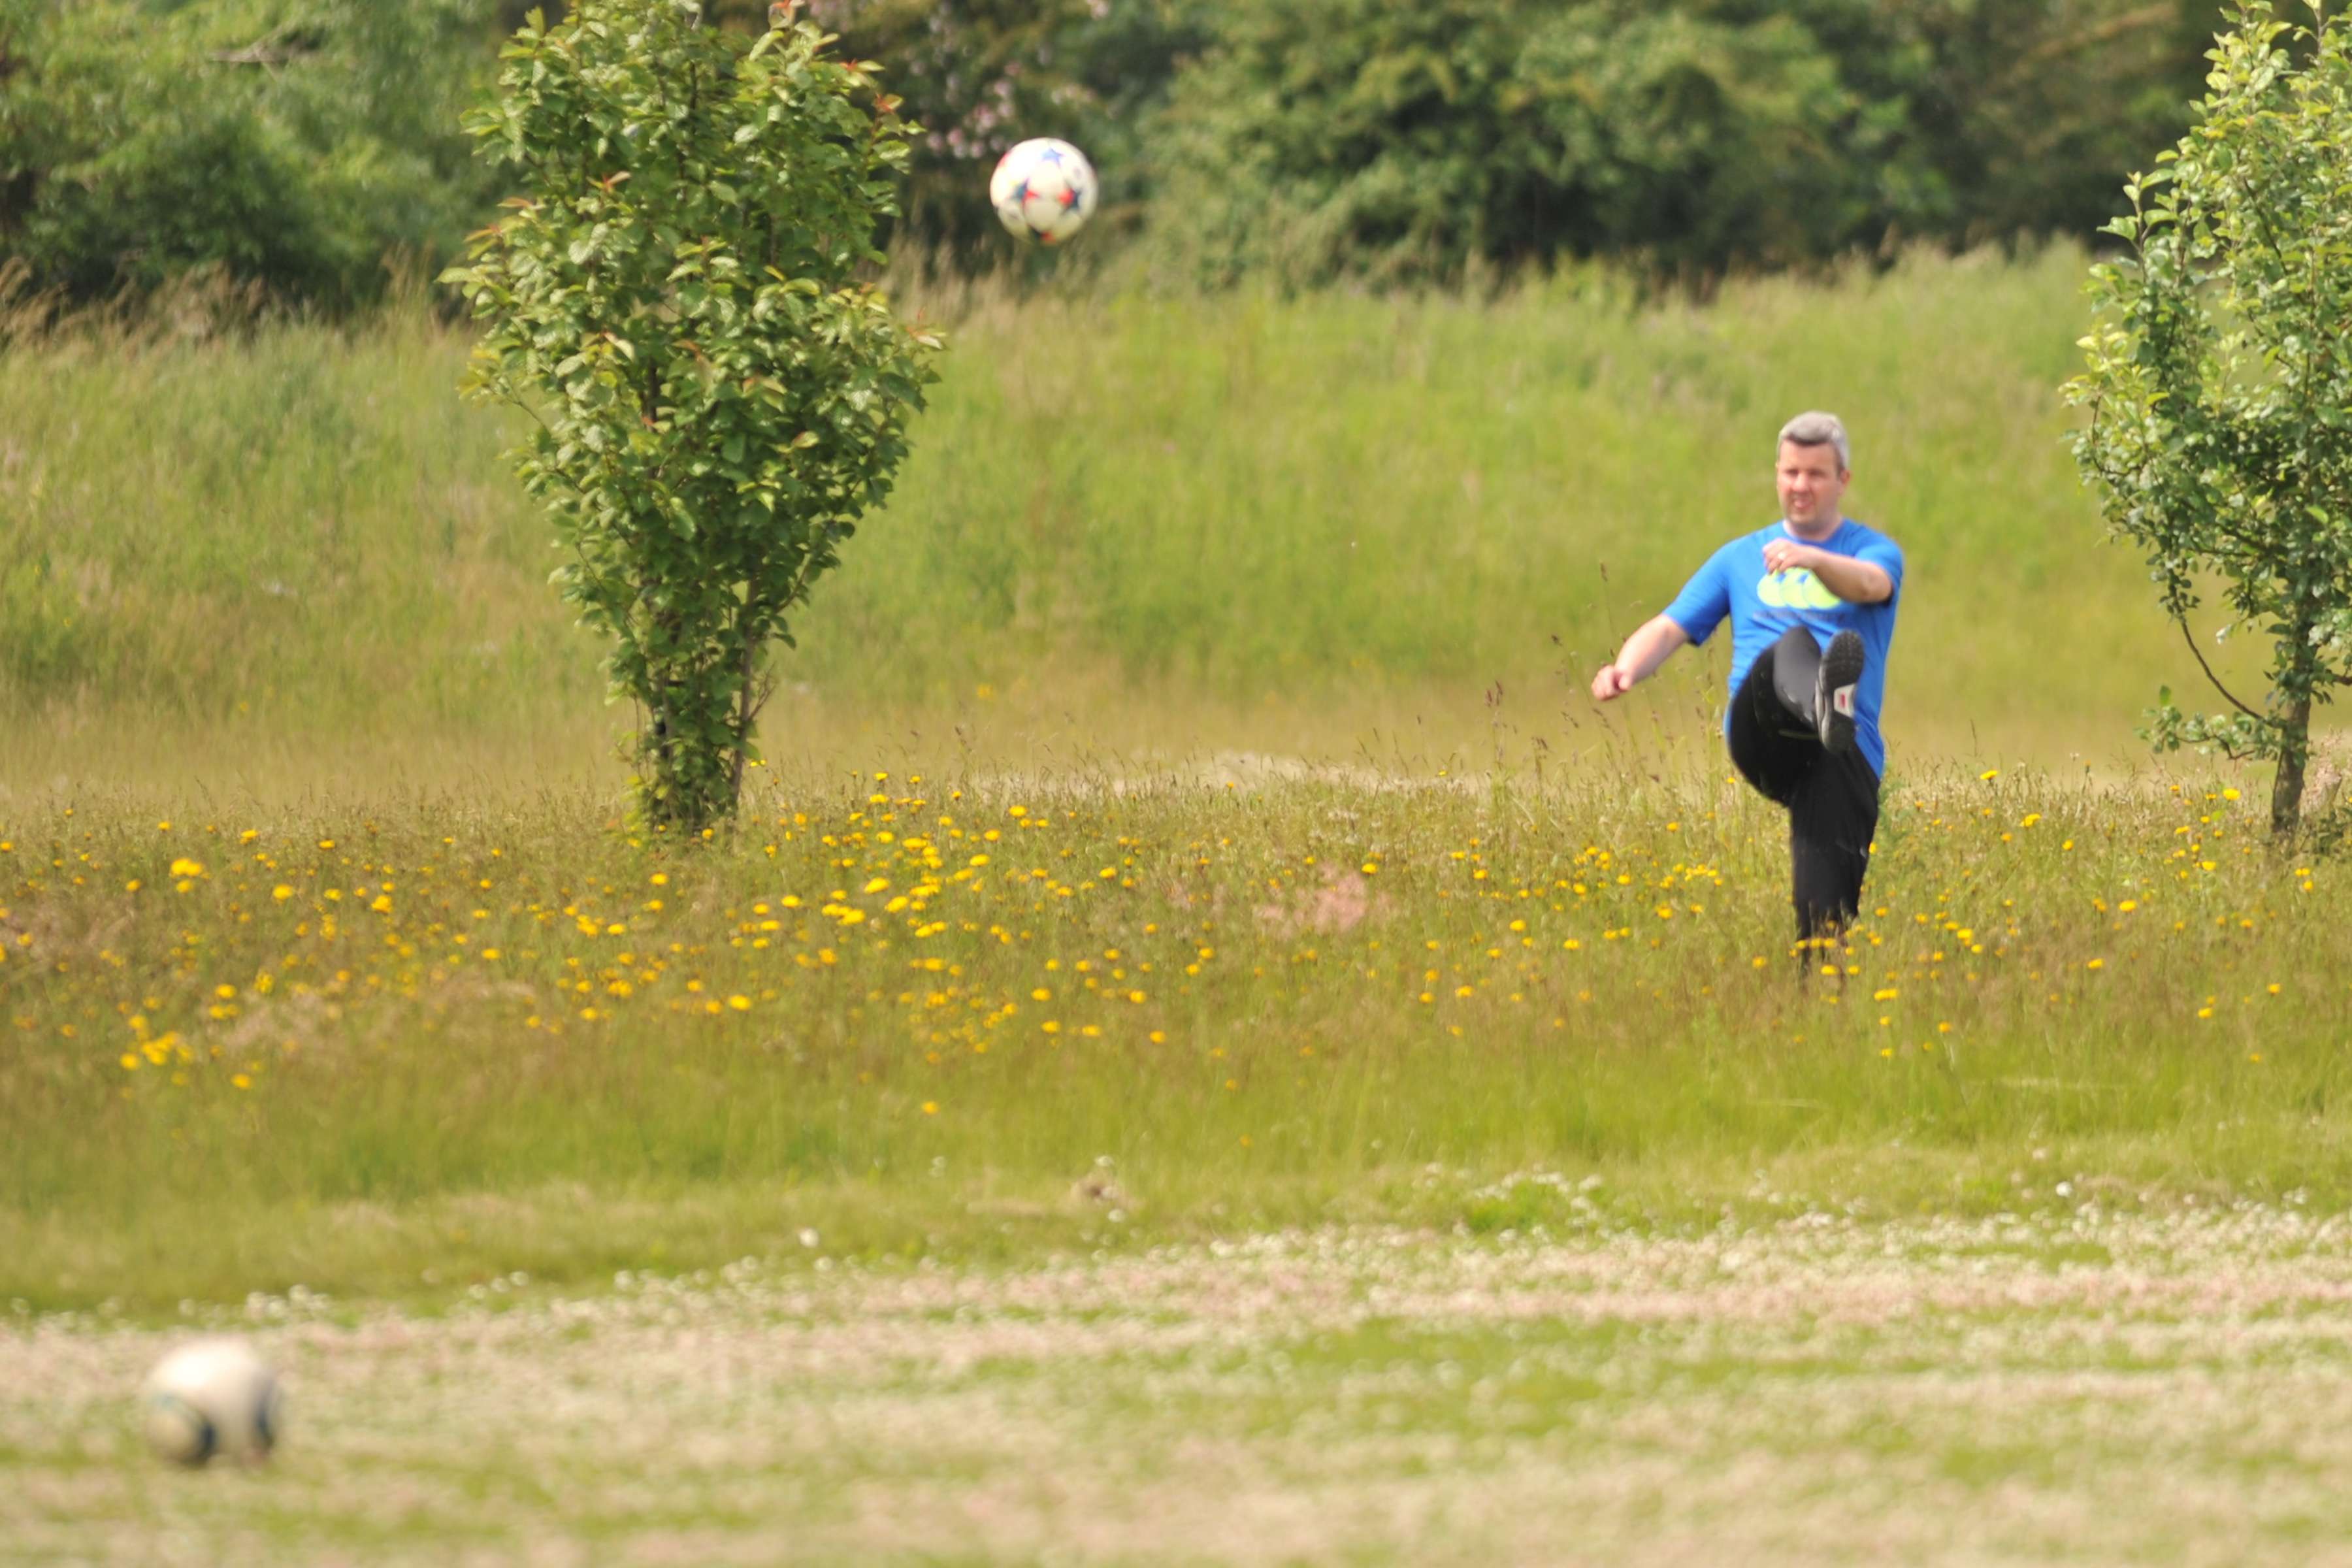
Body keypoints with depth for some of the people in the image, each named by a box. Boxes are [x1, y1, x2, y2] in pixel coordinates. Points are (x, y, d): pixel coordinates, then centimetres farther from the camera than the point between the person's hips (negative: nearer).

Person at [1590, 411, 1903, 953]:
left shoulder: (1875, 551, 15)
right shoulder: (1741, 558, 25)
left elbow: (1871, 584, -10)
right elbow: (1671, 628, 17)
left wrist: (1812, 559, -32)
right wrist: (1627, 668, -7)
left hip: (1847, 747, 1)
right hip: (1760, 737, -1)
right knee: (1794, 646, -35)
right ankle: (1824, 701, -68)